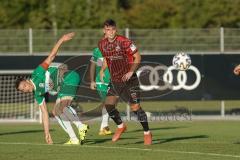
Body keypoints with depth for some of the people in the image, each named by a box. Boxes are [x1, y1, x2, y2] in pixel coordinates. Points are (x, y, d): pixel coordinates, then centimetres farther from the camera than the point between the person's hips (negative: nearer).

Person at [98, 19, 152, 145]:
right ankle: (120, 126, 20)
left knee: (135, 107, -9)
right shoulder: (102, 44, 1)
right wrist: (102, 70, 4)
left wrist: (131, 71, -22)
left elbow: (137, 57, -12)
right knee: (108, 104, -5)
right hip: (115, 80, 5)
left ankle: (147, 133, 6)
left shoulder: (124, 42, -17)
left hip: (129, 79, -5)